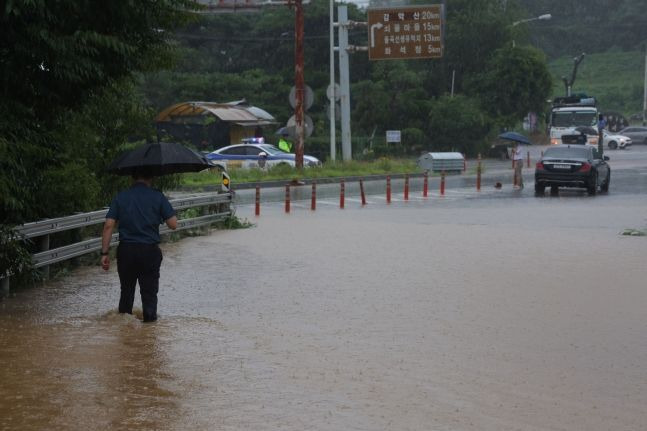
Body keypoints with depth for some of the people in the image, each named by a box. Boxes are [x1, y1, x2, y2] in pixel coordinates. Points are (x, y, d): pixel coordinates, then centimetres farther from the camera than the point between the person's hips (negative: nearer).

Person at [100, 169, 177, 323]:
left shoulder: (120, 197, 3)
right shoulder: (157, 197, -2)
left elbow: (108, 225, -4)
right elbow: (173, 224, -5)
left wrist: (105, 253, -2)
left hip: (126, 250, 2)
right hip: (150, 250, -2)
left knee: (126, 291, 17)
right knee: (149, 292, 6)